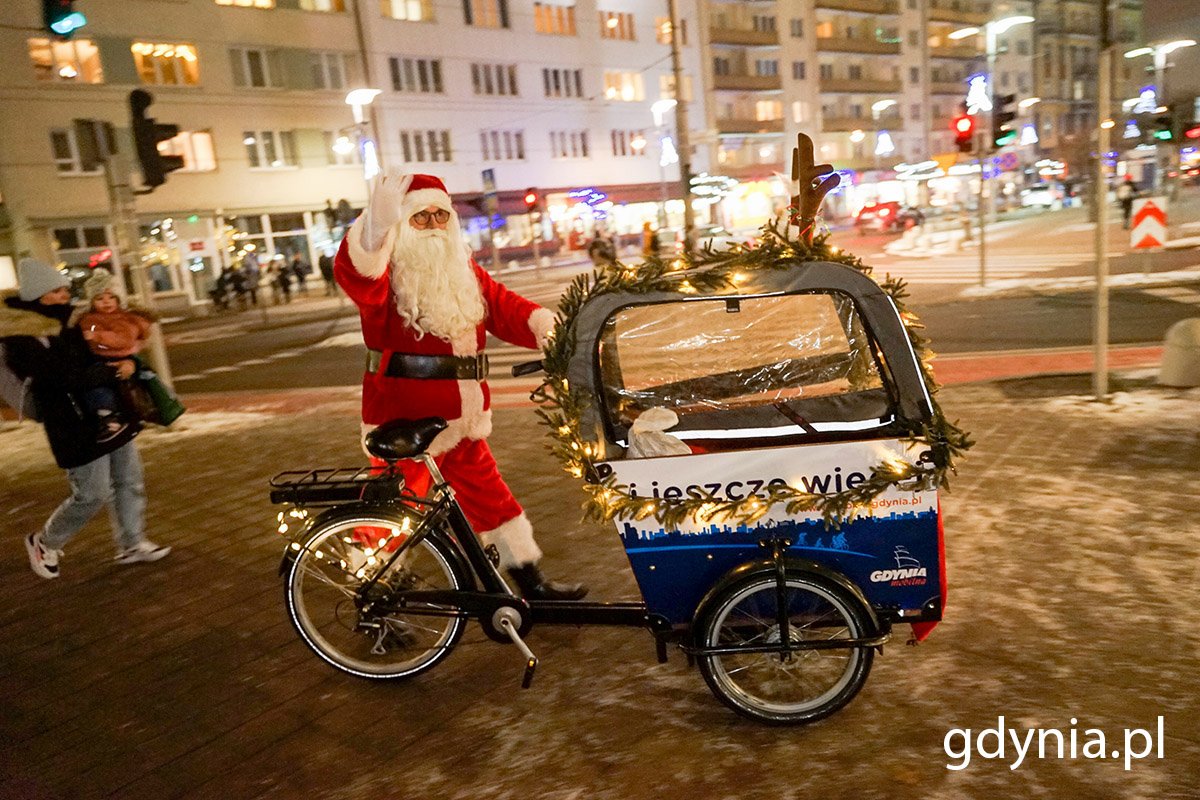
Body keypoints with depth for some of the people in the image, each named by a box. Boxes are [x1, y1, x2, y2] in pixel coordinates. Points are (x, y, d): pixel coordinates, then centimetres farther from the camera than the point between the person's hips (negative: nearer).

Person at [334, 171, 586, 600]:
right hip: (404, 422, -6)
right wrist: (374, 228, -53)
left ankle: (531, 581, 31)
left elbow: (504, 307, 3)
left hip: (460, 419, 7)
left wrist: (545, 325, -18)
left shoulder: (465, 271, 12)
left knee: (488, 496, 17)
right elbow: (356, 277, -32)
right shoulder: (387, 274, -10)